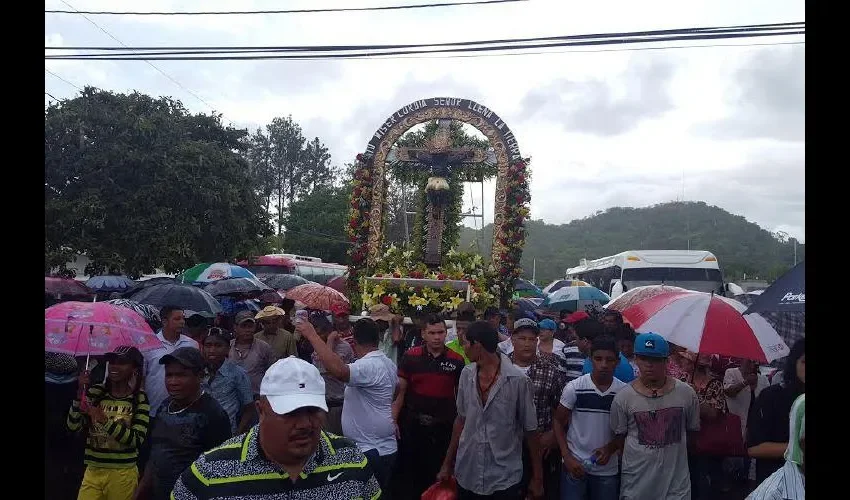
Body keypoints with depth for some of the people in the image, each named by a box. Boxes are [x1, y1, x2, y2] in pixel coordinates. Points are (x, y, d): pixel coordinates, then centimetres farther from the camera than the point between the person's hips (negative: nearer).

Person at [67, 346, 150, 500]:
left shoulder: (140, 398, -8)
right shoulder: (95, 391, 0)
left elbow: (137, 440, -15)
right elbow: (73, 427, -5)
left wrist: (104, 420, -24)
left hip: (122, 474, -2)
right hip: (93, 470, 2)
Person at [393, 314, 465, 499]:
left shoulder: (457, 361, -3)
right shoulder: (410, 357, -5)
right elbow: (400, 391, -1)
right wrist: (393, 420, -8)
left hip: (444, 426, 0)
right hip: (412, 424, 0)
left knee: (438, 472, 12)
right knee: (408, 470, 12)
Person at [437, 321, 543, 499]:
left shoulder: (518, 380, -15)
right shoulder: (466, 374, -2)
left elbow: (530, 430, -7)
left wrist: (537, 477, -2)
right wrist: (447, 463, 11)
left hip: (504, 480, -4)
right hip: (466, 475, 4)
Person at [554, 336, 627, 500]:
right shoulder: (574, 387, -9)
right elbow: (558, 422, -1)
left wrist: (611, 448, -13)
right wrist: (567, 457, -9)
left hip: (608, 469, 1)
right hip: (575, 464, -1)